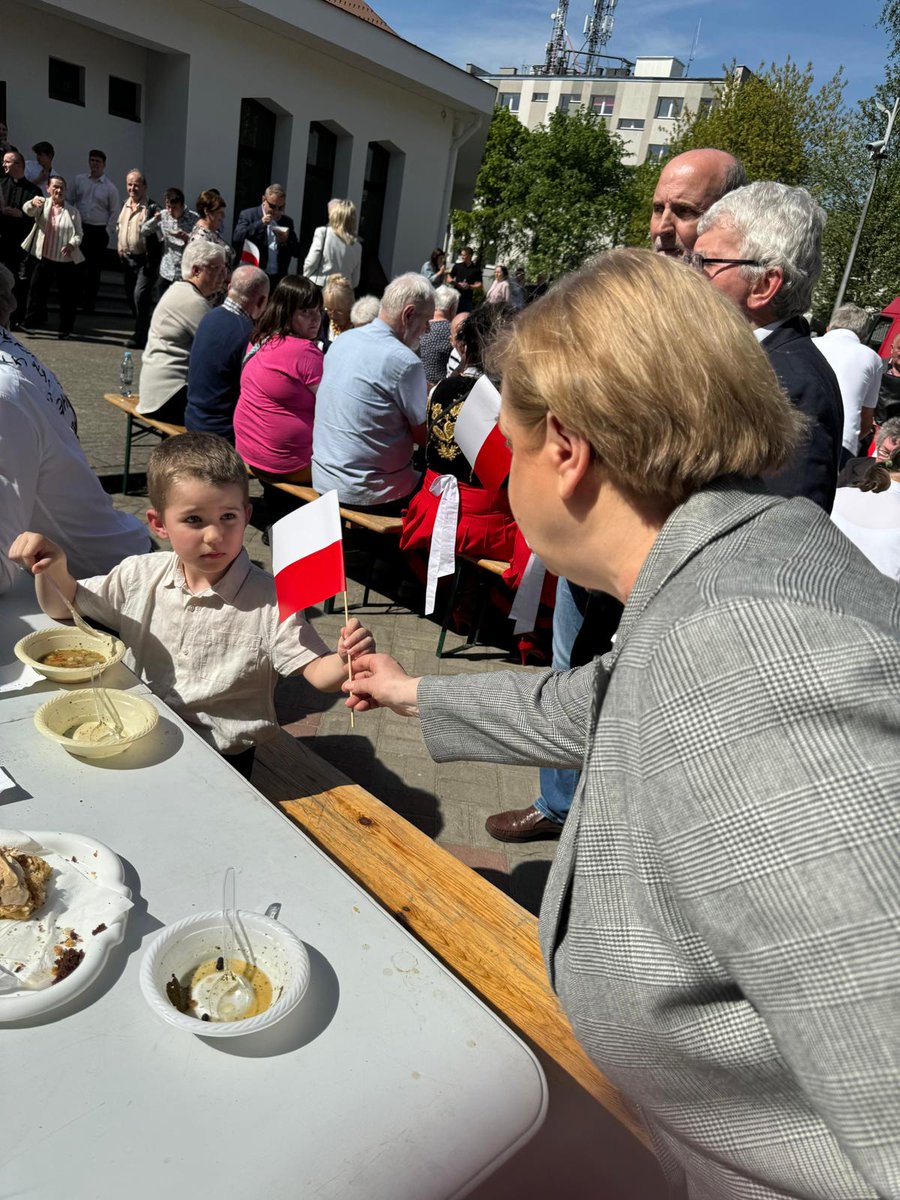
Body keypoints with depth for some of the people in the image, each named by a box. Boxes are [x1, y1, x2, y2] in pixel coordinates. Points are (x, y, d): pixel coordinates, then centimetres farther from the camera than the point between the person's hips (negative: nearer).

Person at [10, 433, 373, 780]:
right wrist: (54, 567, -10)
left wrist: (345, 660, -38)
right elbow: (63, 605, 12)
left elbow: (316, 671, -15)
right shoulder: (140, 577, -1)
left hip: (220, 757, -4)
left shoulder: (269, 600, -14)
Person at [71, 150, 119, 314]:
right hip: (80, 227, 2)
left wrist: (107, 230, -5)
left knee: (94, 269, 3)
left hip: (99, 231, -2)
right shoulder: (79, 180, 5)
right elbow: (70, 201, 9)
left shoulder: (110, 188, 0)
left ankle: (89, 302, 12)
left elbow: (114, 212, 3)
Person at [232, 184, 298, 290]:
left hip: (278, 280, 3)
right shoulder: (248, 215, 2)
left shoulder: (287, 221, 13)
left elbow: (297, 253, 11)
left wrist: (286, 241, -10)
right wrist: (259, 224, -17)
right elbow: (236, 240, -11)